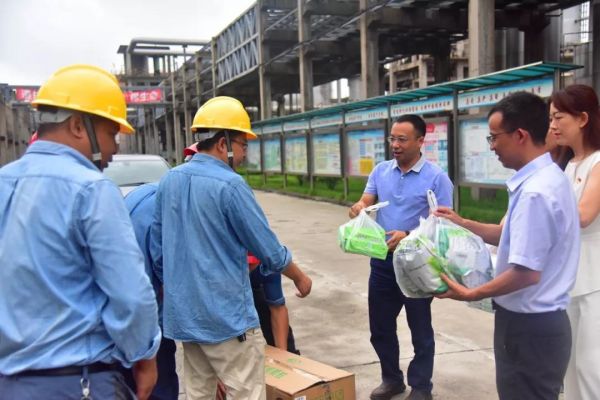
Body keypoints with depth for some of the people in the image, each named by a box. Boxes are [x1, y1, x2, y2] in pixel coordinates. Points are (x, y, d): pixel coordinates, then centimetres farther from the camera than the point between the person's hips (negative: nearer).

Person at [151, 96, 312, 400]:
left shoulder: (169, 181, 5)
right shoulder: (229, 185, -17)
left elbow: (158, 249, 11)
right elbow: (269, 250, -11)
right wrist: (300, 278, 6)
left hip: (183, 314, 8)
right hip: (226, 315, -7)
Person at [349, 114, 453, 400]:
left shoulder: (436, 177, -11)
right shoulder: (380, 171, 5)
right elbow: (366, 201, 1)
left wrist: (408, 236, -28)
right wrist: (359, 207, -24)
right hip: (382, 260, 5)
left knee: (420, 329, 10)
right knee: (380, 326, 16)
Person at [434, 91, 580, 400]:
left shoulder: (535, 192, -26)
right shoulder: (546, 178, 6)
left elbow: (527, 272, -28)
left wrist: (471, 294, -16)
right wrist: (463, 224, 9)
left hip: (529, 326, -10)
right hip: (537, 320, 10)